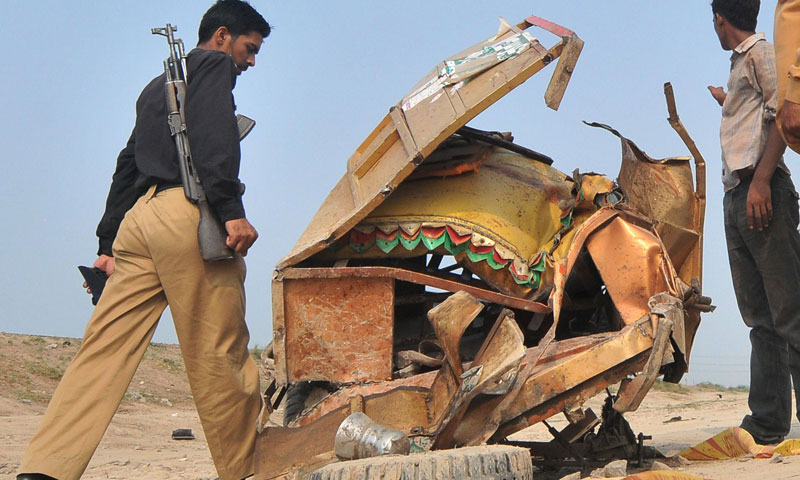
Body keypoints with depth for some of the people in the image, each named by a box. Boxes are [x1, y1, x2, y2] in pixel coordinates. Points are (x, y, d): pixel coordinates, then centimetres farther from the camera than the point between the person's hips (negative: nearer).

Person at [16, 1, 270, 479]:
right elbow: (213, 134, -11)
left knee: (105, 350, -1)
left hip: (137, 218, 8)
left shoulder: (156, 87, 34)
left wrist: (109, 243, 27)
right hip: (186, 212, -8)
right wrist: (231, 209, -20)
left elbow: (128, 166, 30)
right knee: (220, 354, -4)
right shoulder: (214, 64, 8)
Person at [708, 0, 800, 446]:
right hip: (737, 195, 10)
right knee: (760, 314, 5)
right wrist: (727, 103, 48)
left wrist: (761, 179, -22)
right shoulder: (740, 64, 26)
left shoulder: (761, 51, 1)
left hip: (762, 190, -9)